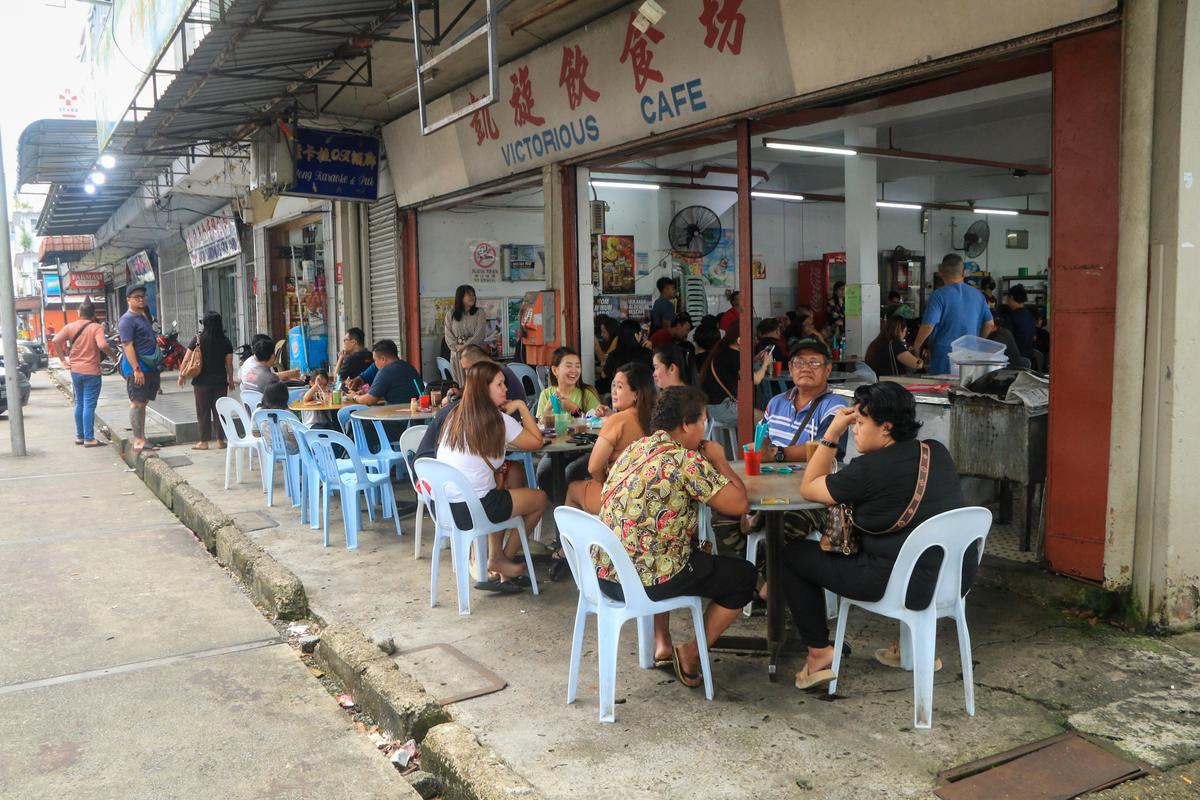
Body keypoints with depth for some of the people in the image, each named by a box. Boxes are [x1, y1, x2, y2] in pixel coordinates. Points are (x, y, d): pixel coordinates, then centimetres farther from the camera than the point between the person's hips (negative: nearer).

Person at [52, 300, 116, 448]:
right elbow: (102, 345, -25)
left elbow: (56, 341, -8)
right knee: (89, 406, -3)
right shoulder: (96, 327, -10)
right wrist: (113, 355, -8)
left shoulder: (70, 327, 3)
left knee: (79, 404, 16)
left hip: (75, 371, 5)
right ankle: (89, 439, -4)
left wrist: (63, 360, -1)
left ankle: (79, 436, 23)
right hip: (91, 371, -5)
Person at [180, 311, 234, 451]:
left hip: (202, 382, -2)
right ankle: (220, 440, 10)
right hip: (220, 381, 2)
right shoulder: (226, 341, -3)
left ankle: (204, 442, 10)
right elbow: (229, 364, -1)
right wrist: (231, 380, 10)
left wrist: (181, 375, 8)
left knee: (203, 412, 6)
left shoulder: (198, 340, -8)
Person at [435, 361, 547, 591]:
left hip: (444, 507, 7)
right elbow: (536, 441, 0)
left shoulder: (455, 415, 9)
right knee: (540, 498, 14)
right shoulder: (497, 419, -10)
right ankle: (502, 560, 27)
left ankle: (496, 557, 25)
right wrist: (521, 406, 7)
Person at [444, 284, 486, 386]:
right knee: (460, 384, 1)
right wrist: (458, 349, -12)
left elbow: (479, 335, -5)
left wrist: (464, 347, -13)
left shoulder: (479, 313, 5)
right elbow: (449, 337, 3)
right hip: (457, 355, 1)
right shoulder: (450, 315, 8)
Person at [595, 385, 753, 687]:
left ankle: (661, 645, 34)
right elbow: (739, 504, -14)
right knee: (743, 575, 13)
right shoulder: (684, 459, -17)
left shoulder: (635, 449, 7)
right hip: (646, 581, -8)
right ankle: (690, 657, 16)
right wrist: (719, 460, 1)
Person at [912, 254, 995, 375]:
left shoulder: (939, 296, -11)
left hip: (944, 357, -5)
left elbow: (928, 326, -17)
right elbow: (990, 324, 9)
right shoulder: (977, 295, 6)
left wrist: (916, 346, -2)